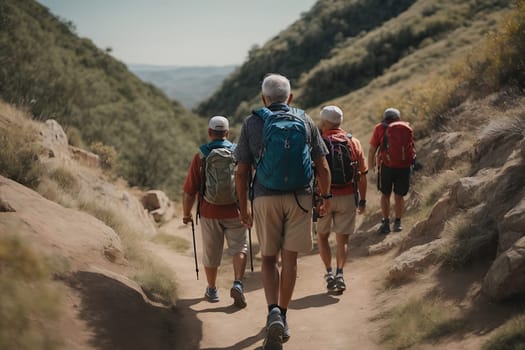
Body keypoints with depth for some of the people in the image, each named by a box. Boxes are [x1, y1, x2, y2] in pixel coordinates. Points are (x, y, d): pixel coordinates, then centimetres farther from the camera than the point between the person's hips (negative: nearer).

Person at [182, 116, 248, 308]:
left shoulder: (201, 155, -6)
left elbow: (190, 190, -6)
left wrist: (186, 213, 7)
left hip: (209, 213, 0)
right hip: (234, 212, 0)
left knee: (211, 253, 14)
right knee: (239, 248, 9)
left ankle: (212, 290, 29)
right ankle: (238, 284, -12)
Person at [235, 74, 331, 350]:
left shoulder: (251, 124, 2)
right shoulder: (305, 120, 5)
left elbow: (242, 172, 1)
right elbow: (322, 166, 5)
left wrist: (243, 207, 9)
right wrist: (326, 197, 17)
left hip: (265, 198, -1)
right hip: (300, 197, 1)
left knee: (269, 258, 9)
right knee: (289, 257, 9)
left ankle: (273, 312, -11)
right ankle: (282, 317, 16)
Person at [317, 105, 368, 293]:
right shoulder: (354, 143, 3)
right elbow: (362, 175, 5)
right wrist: (362, 200, 12)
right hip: (347, 197, 2)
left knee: (322, 236, 16)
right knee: (342, 239, 8)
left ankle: (329, 272, 5)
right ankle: (339, 273, -10)